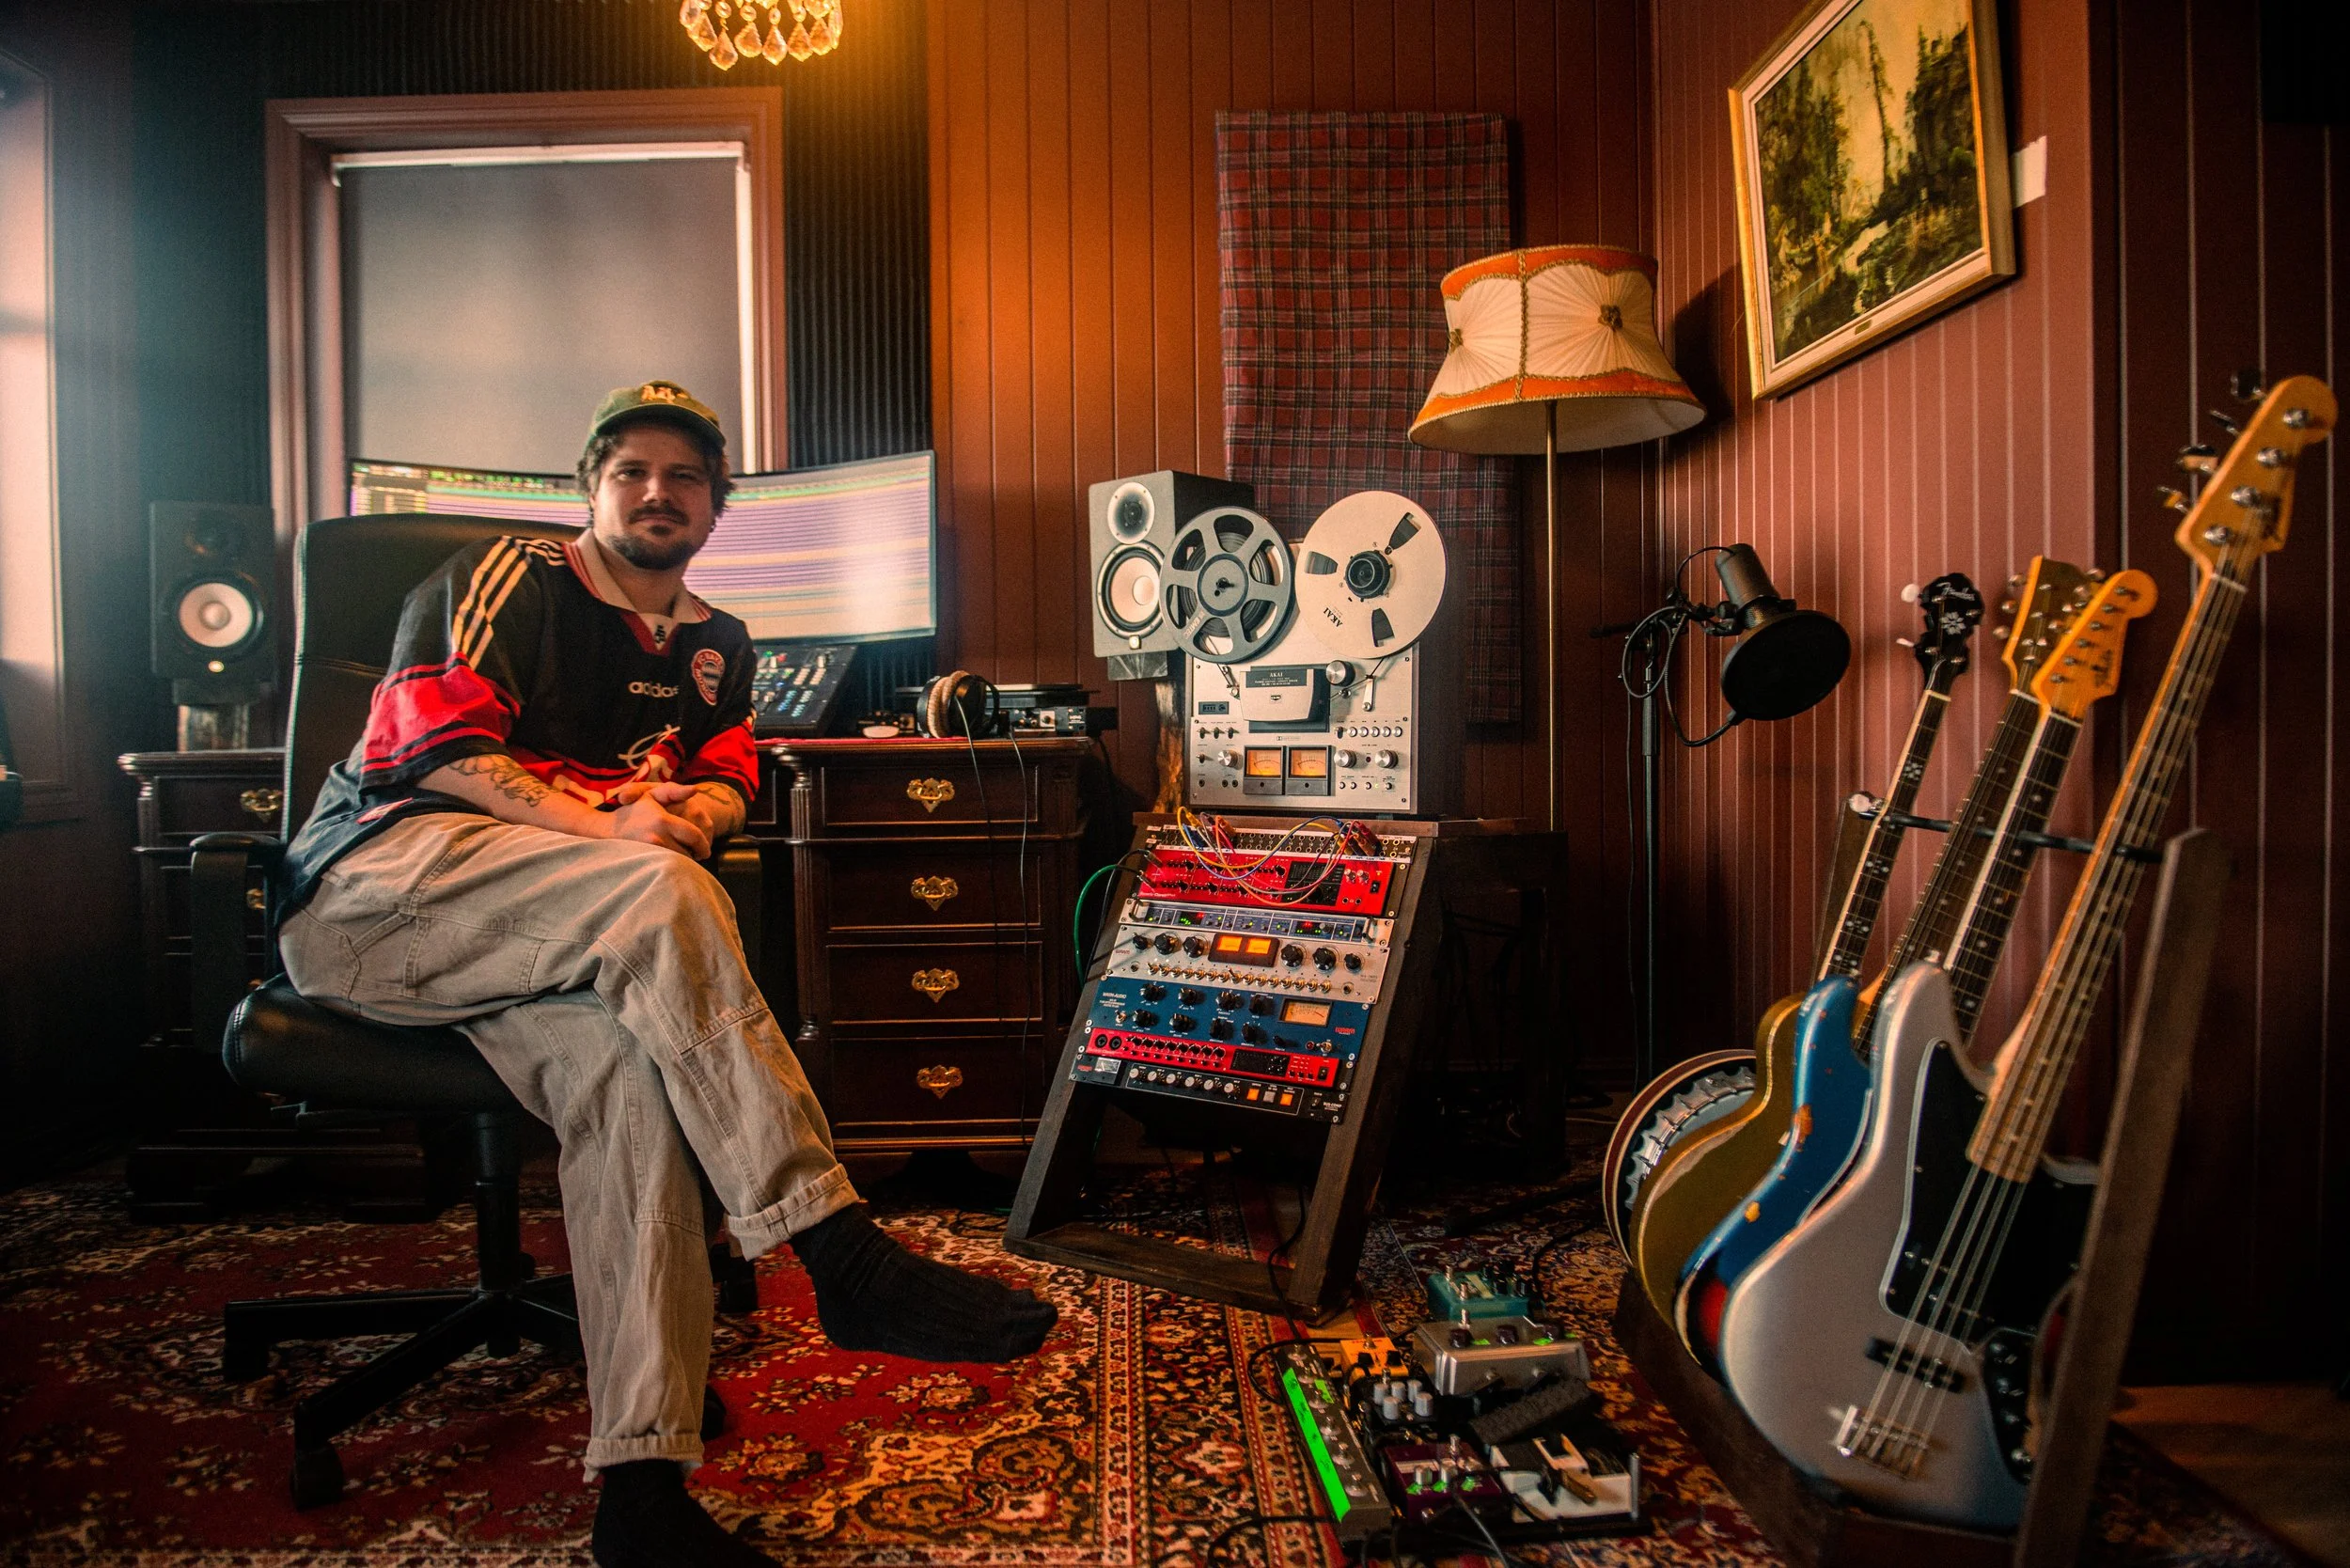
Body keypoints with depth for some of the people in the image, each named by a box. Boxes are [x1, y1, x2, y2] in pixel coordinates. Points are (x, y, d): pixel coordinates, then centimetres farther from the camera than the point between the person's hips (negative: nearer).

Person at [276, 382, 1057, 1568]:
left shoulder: (714, 650, 24)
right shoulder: (505, 580, 6)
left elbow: (729, 783, 19)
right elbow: (437, 743, -7)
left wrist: (694, 806, -7)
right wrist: (604, 827, -20)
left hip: (526, 940, 5)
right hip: (370, 886, -4)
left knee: (626, 1064, -31)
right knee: (659, 893, -34)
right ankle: (843, 1257, -39)